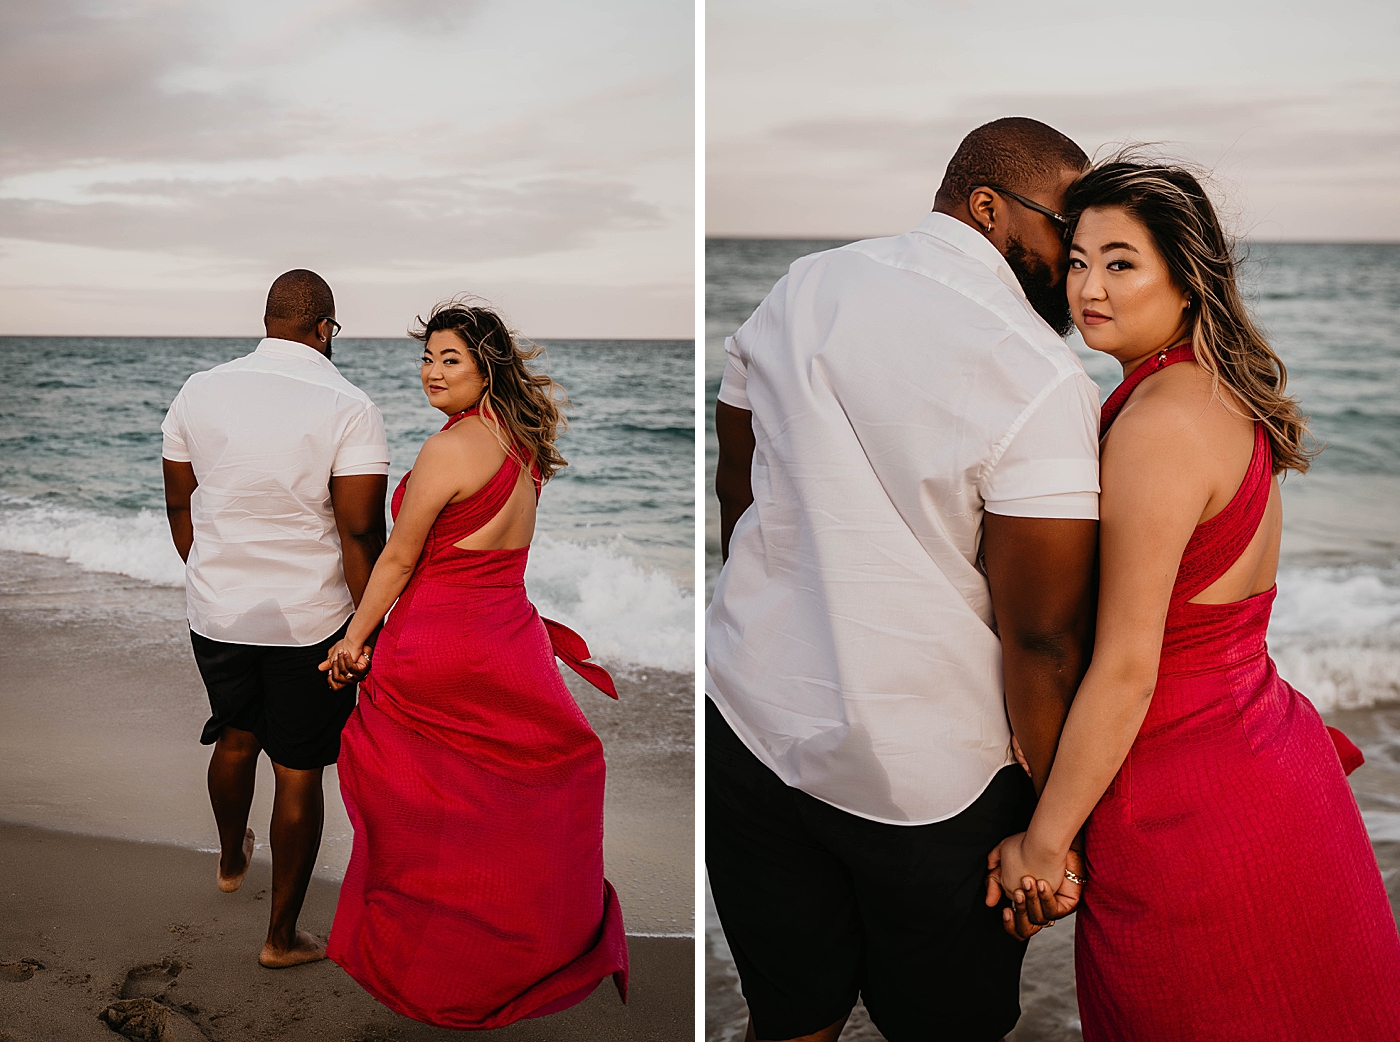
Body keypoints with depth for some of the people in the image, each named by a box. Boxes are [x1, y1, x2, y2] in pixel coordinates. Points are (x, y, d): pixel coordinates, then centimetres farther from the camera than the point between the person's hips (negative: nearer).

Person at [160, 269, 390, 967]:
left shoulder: (198, 392, -1)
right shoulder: (348, 408, -16)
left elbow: (178, 506, 8)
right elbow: (361, 533, -18)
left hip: (215, 612, 5)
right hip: (310, 622, -5)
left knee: (235, 737, 27)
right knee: (299, 770, 8)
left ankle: (231, 859, 53)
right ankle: (283, 936, 20)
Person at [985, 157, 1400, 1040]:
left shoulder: (1157, 422, -22)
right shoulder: (1234, 399, 7)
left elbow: (1125, 670, -22)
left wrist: (1042, 847, -14)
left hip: (1188, 812, -9)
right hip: (1273, 760, 9)